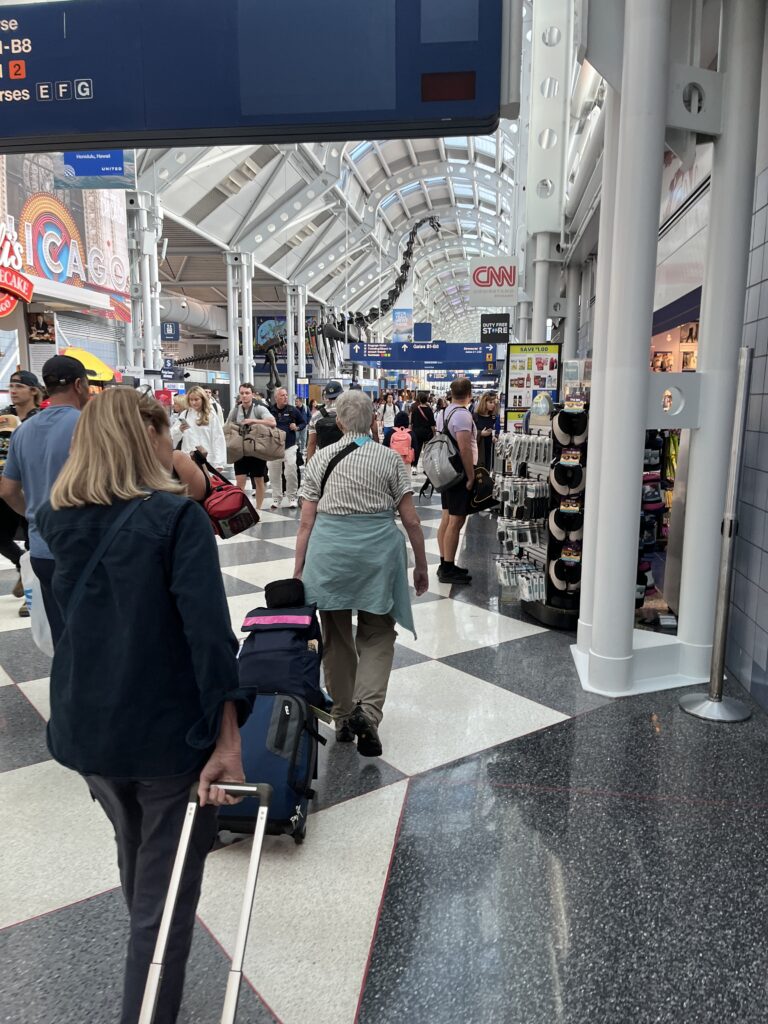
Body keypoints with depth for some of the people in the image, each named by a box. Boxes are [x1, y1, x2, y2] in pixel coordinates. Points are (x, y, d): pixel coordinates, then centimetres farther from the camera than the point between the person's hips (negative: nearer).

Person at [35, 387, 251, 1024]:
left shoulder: (59, 520, 0)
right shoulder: (177, 516, -17)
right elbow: (208, 631, -24)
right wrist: (228, 741, -20)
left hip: (87, 730, 8)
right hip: (170, 733, -7)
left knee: (135, 860, 31)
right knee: (166, 895, 9)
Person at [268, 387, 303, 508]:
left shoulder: (293, 410, 0)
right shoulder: (270, 410, -1)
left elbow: (302, 422, 11)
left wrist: (297, 428, -7)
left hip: (290, 446, -1)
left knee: (291, 472, -7)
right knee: (274, 474, 7)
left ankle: (292, 497, 8)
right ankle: (276, 498, 21)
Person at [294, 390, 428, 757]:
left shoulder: (320, 458, 5)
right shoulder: (390, 458, 2)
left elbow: (306, 522, 2)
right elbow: (411, 520, 0)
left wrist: (299, 570, 8)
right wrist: (421, 566, 10)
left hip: (329, 549, 1)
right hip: (378, 548, -1)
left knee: (336, 636, 14)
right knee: (377, 635, 11)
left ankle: (343, 719, 24)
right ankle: (366, 710, -9)